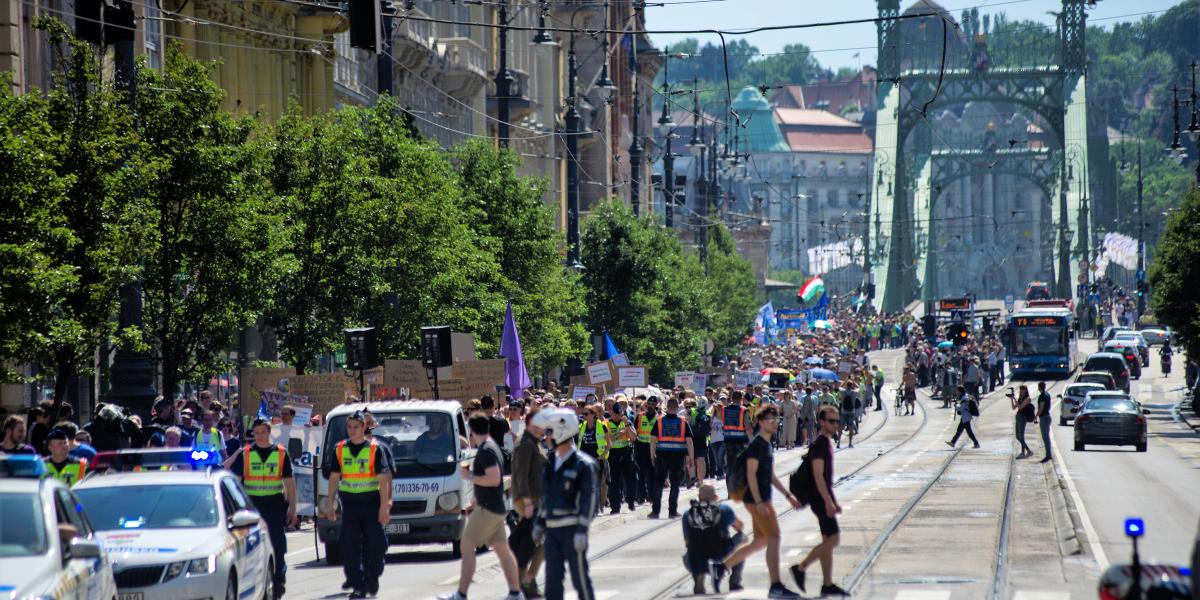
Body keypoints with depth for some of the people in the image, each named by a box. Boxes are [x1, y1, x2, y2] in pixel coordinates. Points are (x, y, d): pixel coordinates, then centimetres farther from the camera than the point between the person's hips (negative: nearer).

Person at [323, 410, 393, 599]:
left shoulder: (375, 449, -4)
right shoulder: (340, 450, 7)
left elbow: (384, 479, -7)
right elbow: (334, 477, 12)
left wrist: (384, 506, -13)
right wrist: (330, 503, 8)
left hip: (372, 502, -3)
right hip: (349, 502, 3)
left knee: (374, 544, 3)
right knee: (350, 544, -5)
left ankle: (371, 581, 20)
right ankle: (357, 584, -3)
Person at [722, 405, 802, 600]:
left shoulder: (767, 445, 16)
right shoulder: (756, 445, -13)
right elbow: (751, 474, -18)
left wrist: (788, 495, 19)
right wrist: (759, 502, -23)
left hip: (763, 500, 10)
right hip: (756, 499, -10)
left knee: (760, 541, 15)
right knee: (774, 538, -11)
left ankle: (723, 566, 24)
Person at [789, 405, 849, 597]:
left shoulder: (827, 444, 15)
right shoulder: (819, 445, -14)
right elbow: (818, 476, -20)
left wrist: (834, 501, 23)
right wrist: (828, 502, -23)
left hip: (825, 498, 10)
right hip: (820, 499, -10)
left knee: (828, 541, 9)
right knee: (833, 539, -11)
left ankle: (827, 585, 11)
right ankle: (800, 568, -3)